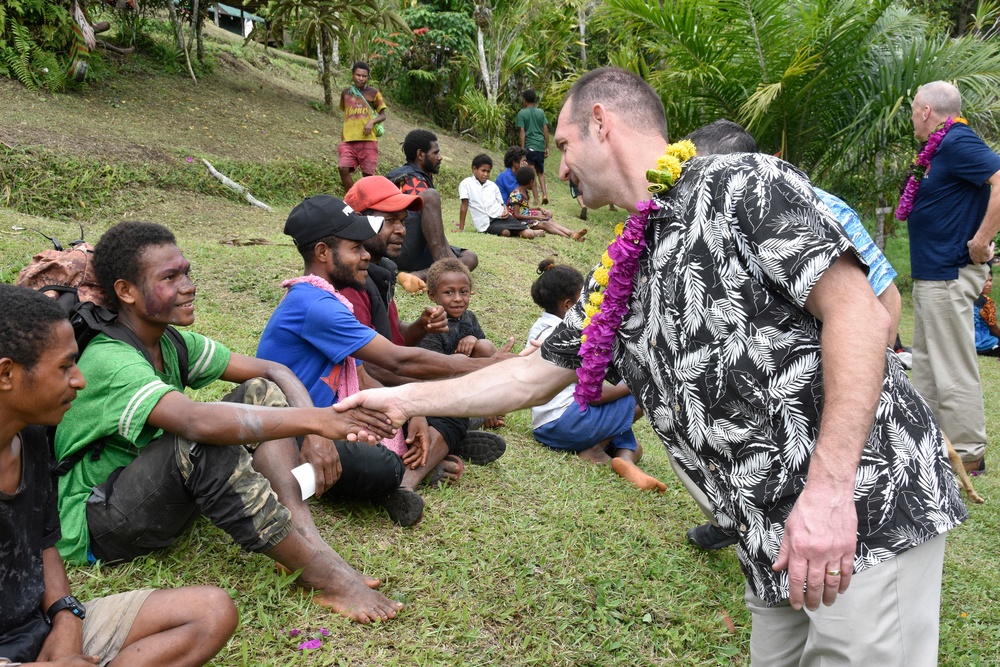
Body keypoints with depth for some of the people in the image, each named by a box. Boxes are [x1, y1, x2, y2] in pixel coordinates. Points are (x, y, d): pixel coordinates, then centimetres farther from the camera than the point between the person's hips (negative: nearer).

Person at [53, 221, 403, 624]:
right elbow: (196, 420, -43)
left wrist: (315, 432, -19)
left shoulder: (171, 344, 2)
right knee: (202, 443, -37)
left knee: (260, 394, -6)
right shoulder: (109, 361, -25)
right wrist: (313, 419, -42)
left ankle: (304, 535, -22)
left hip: (160, 500, 8)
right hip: (91, 530, -8)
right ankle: (323, 575, -29)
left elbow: (275, 372, 0)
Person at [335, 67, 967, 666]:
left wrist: (828, 489, -24)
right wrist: (406, 400, 22)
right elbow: (534, 374, 20)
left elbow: (859, 312, -18)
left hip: (868, 509, -7)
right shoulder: (616, 281, 13)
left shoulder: (742, 183, -10)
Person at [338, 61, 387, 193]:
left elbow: (383, 115, 4)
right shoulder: (346, 93, 13)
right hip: (348, 140, 2)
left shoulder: (373, 92, 3)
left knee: (367, 173, 0)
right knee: (343, 168, -16)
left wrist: (372, 121, -17)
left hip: (368, 139, -2)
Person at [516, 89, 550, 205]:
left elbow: (522, 132, -9)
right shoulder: (541, 112, 8)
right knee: (541, 172, 17)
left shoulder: (522, 113, -3)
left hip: (529, 147, -4)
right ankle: (544, 194, -1)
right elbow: (545, 130, 5)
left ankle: (536, 199, 1)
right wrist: (547, 147, 9)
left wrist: (522, 149, -8)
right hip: (541, 146, 4)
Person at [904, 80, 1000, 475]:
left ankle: (967, 455, 5)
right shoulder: (944, 146, 15)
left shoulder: (958, 143, -16)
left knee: (953, 367, -4)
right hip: (931, 273, 11)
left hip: (949, 275, -11)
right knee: (926, 362, 18)